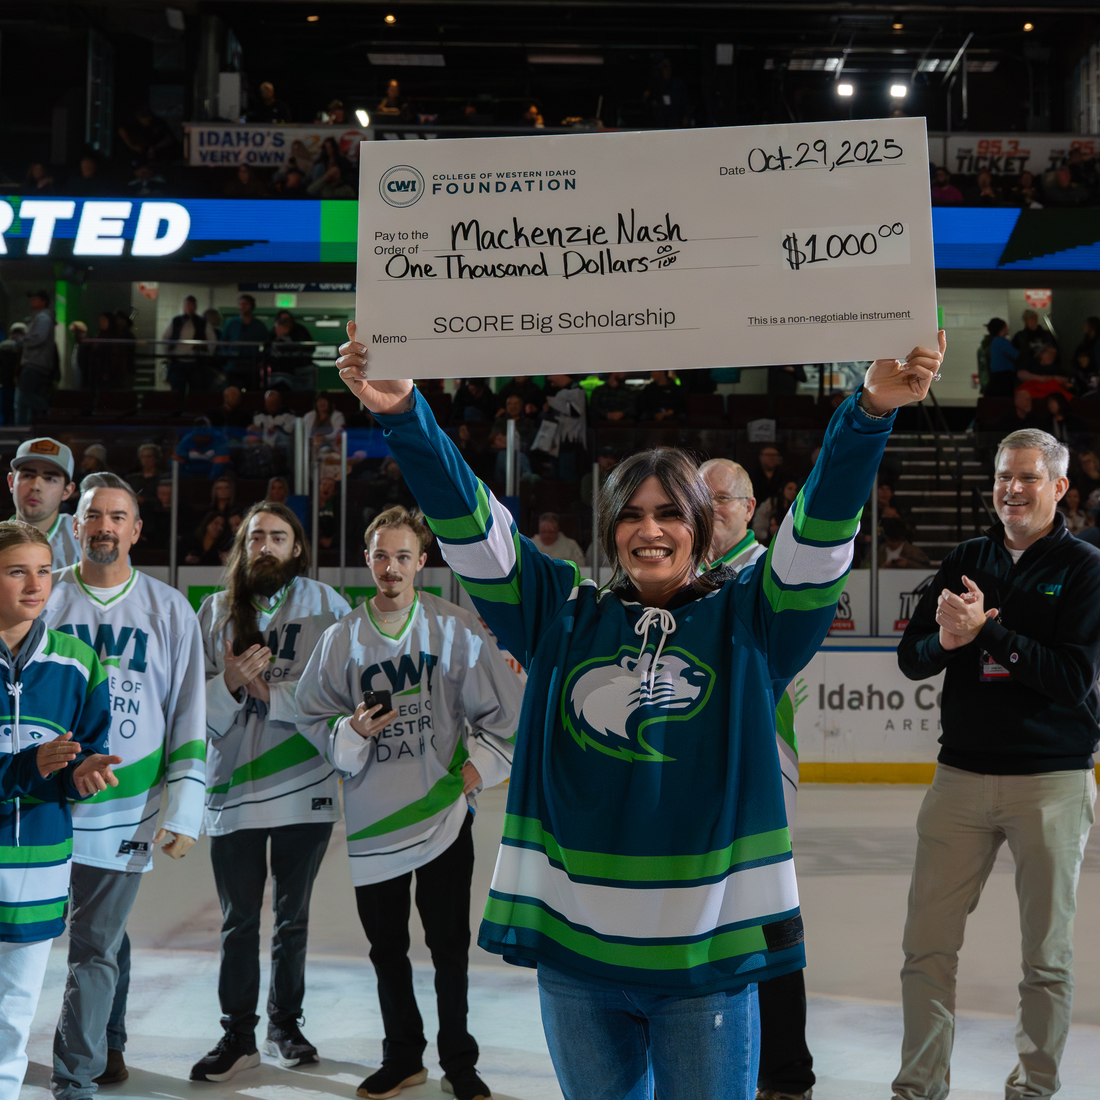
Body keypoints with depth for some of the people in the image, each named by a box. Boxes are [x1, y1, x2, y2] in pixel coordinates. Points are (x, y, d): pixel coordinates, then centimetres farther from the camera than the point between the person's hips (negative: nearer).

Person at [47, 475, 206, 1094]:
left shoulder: (169, 610, 3)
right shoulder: (45, 599, 4)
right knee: (103, 939, 9)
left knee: (97, 948, 1)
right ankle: (107, 1045, 30)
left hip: (126, 810, -1)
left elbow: (191, 718, 4)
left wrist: (185, 811, -1)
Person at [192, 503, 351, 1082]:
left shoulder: (326, 605, -2)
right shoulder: (216, 610, 4)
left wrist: (270, 692, -15)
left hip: (305, 789, -1)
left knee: (292, 918, 14)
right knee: (239, 921, 8)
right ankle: (238, 1035, 22)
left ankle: (285, 1023, 31)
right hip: (232, 790, 1)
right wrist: (228, 685, -18)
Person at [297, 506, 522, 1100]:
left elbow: (505, 707, 1)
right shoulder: (341, 638, 1)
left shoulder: (457, 629, -5)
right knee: (386, 946, 14)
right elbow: (311, 716, 8)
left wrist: (478, 767, -6)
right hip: (373, 817, 2)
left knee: (450, 945, 6)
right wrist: (350, 730, -11)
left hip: (445, 814, -2)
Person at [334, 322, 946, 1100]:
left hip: (707, 948, -2)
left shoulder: (747, 621, 2)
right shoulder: (564, 617, 5)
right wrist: (405, 414, -14)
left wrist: (871, 412, -25)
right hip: (573, 946, 2)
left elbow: (825, 523, -10)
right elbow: (469, 523, -2)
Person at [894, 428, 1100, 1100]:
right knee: (928, 943, 4)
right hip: (962, 774, 3)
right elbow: (911, 659, 6)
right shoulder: (966, 561, 10)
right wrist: (944, 641, -15)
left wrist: (987, 631, -19)